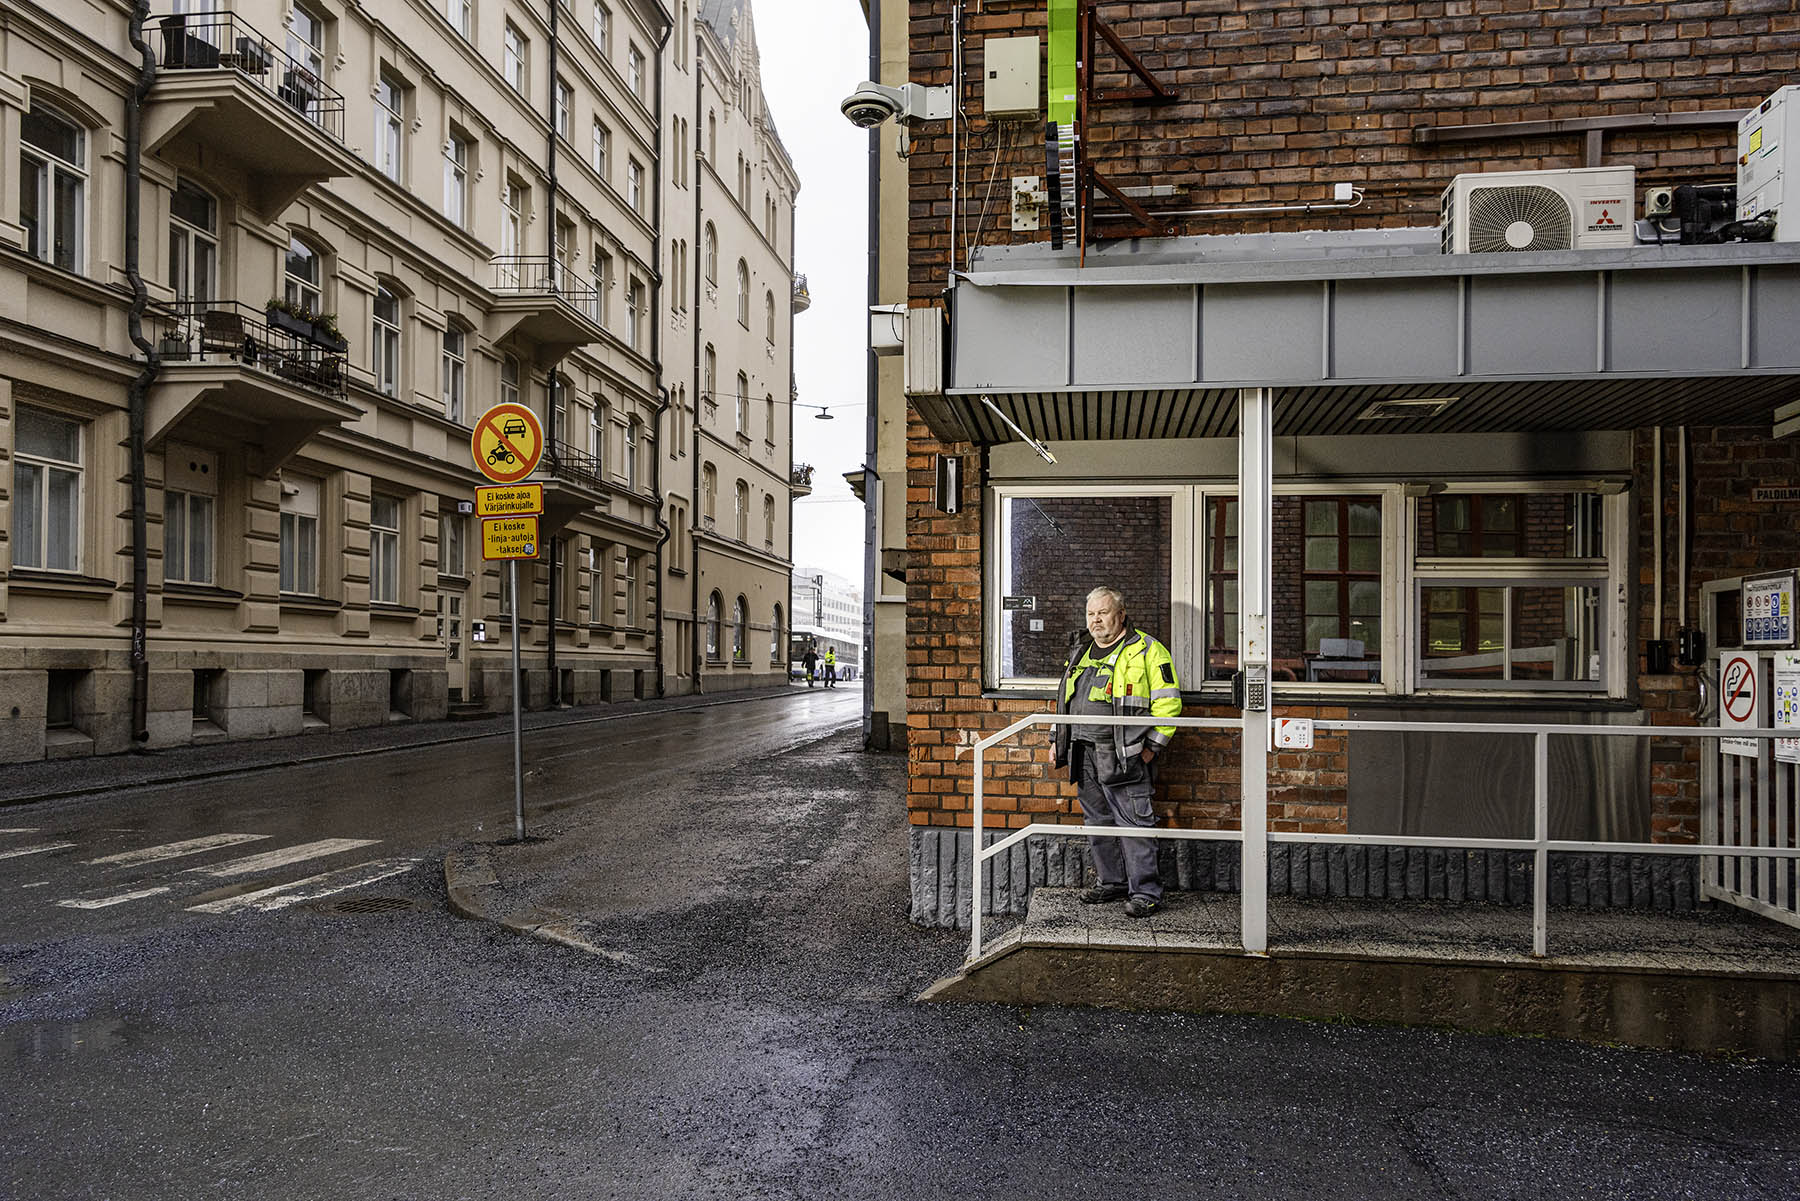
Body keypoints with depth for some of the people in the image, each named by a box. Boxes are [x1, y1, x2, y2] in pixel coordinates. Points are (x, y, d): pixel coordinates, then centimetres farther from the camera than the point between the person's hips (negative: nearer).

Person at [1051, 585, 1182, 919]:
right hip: (1083, 753, 7)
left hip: (1124, 755, -7)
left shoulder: (1146, 650, -2)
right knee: (1097, 822, 12)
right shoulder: (1081, 652, 19)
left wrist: (1152, 746, -11)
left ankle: (1145, 892, -1)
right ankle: (1112, 882, 24)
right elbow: (1065, 700, 28)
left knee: (1133, 822, -7)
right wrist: (1059, 740, 22)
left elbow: (1167, 702, -7)